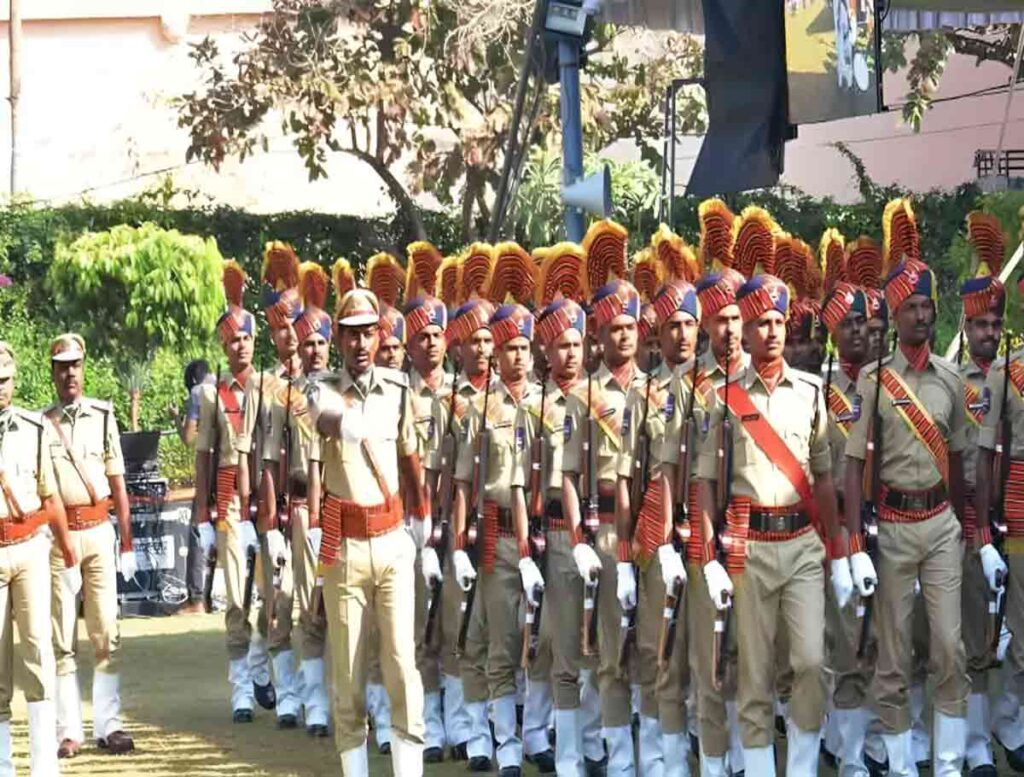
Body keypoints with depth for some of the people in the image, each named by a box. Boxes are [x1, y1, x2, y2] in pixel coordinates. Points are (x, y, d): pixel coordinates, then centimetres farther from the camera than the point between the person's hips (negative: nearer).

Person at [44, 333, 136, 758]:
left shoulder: (103, 415, 3)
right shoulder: (41, 422, 1)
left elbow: (118, 484, 7)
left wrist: (127, 543, 5)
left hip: (99, 530, 1)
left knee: (106, 633, 2)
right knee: (61, 638, 3)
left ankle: (109, 725, 7)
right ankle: (68, 730, 6)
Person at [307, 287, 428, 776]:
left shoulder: (398, 391, 4)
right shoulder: (322, 397, -3)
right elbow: (312, 471, -7)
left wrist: (425, 520, 18)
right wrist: (312, 538, -17)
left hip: (394, 539, 1)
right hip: (344, 545, -1)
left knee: (402, 662, -3)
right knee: (347, 670, 4)